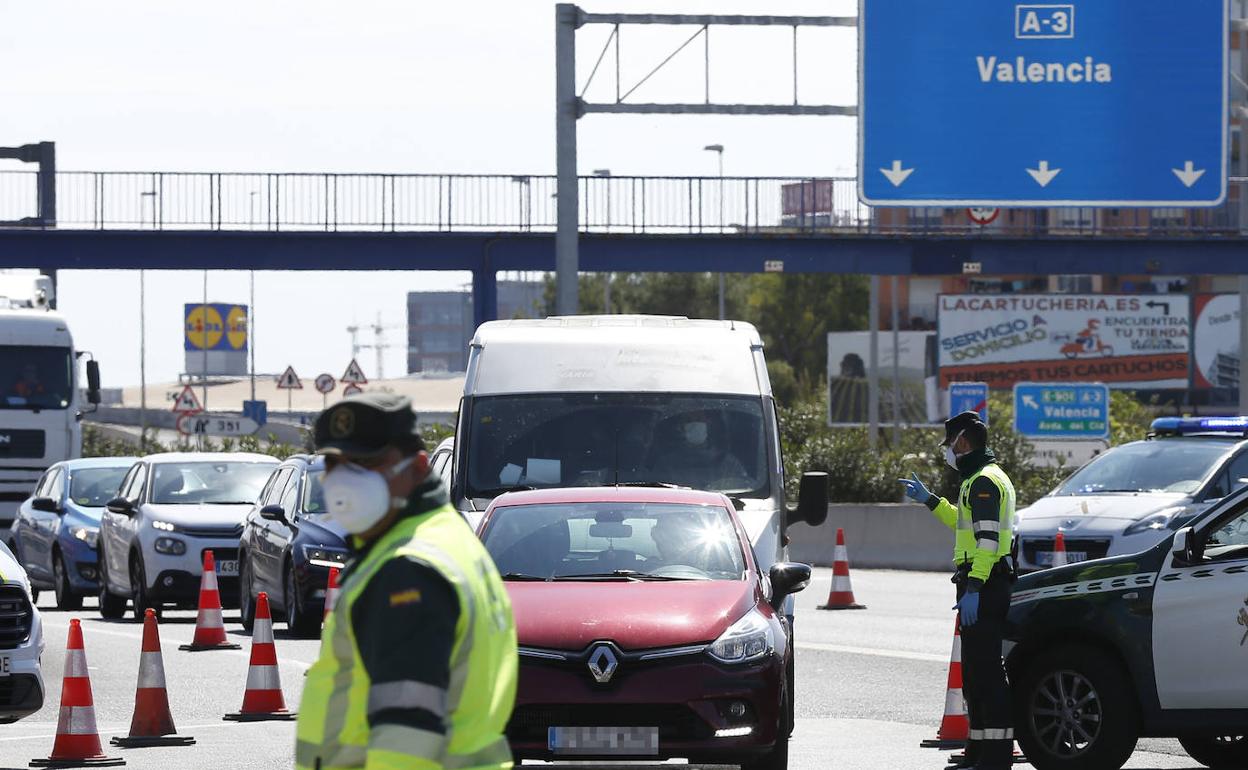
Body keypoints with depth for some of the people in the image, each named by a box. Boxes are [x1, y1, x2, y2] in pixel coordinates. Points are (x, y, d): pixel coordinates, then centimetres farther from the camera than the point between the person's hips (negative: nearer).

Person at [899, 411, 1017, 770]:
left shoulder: (984, 481, -12)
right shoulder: (983, 478, 22)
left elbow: (987, 538, -22)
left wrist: (973, 589, -27)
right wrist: (929, 501, 42)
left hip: (984, 586, -11)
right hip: (985, 588, 11)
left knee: (986, 669, -12)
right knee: (977, 672, 13)